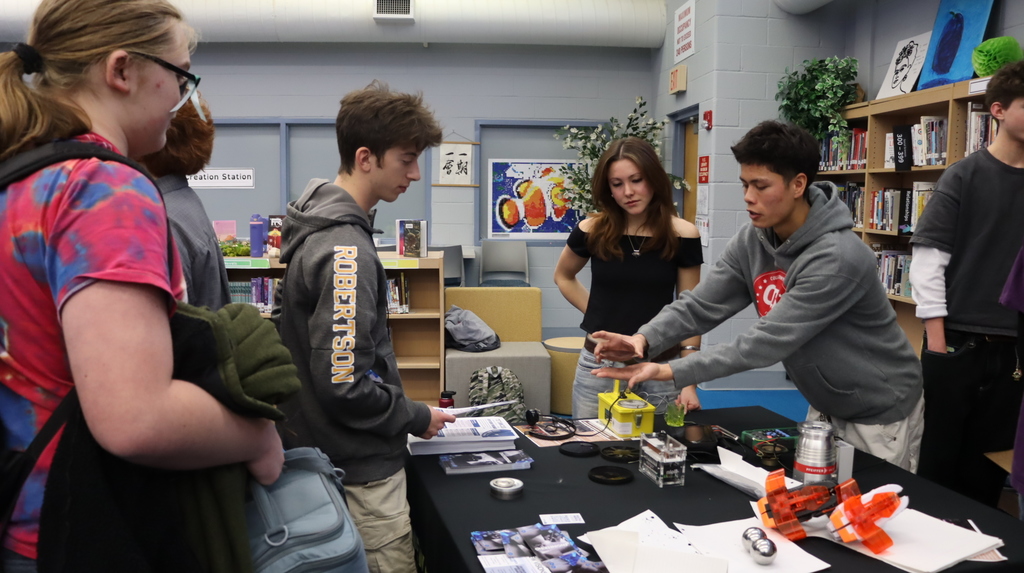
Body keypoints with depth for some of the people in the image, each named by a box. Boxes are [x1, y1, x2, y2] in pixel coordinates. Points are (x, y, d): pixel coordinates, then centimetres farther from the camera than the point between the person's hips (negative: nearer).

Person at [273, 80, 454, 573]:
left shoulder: (316, 225, 6)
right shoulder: (345, 250, -25)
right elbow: (345, 387, -28)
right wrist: (417, 418, -11)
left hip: (321, 453, 10)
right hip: (361, 471, -10)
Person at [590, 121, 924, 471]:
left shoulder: (838, 258, -33)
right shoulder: (751, 241, -9)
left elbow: (767, 342, -36)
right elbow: (700, 306, -11)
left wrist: (669, 371, -39)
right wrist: (644, 339, -31)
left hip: (878, 414, -7)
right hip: (826, 406, 7)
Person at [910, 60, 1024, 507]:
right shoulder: (964, 177, -5)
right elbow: (928, 259, -8)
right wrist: (937, 345, -12)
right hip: (957, 343, -3)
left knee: (987, 469, 12)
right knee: (937, 461, 6)